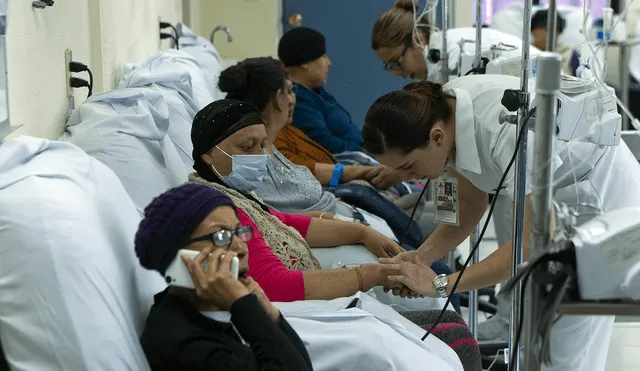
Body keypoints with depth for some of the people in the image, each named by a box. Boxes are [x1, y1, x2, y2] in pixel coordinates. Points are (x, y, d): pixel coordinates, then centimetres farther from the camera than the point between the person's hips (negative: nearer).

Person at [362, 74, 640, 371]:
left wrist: (440, 284, -32)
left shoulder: (507, 128, -37)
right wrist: (422, 256, -15)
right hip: (556, 195, 7)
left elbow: (531, 244, -34)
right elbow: (471, 204, 0)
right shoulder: (441, 112, -14)